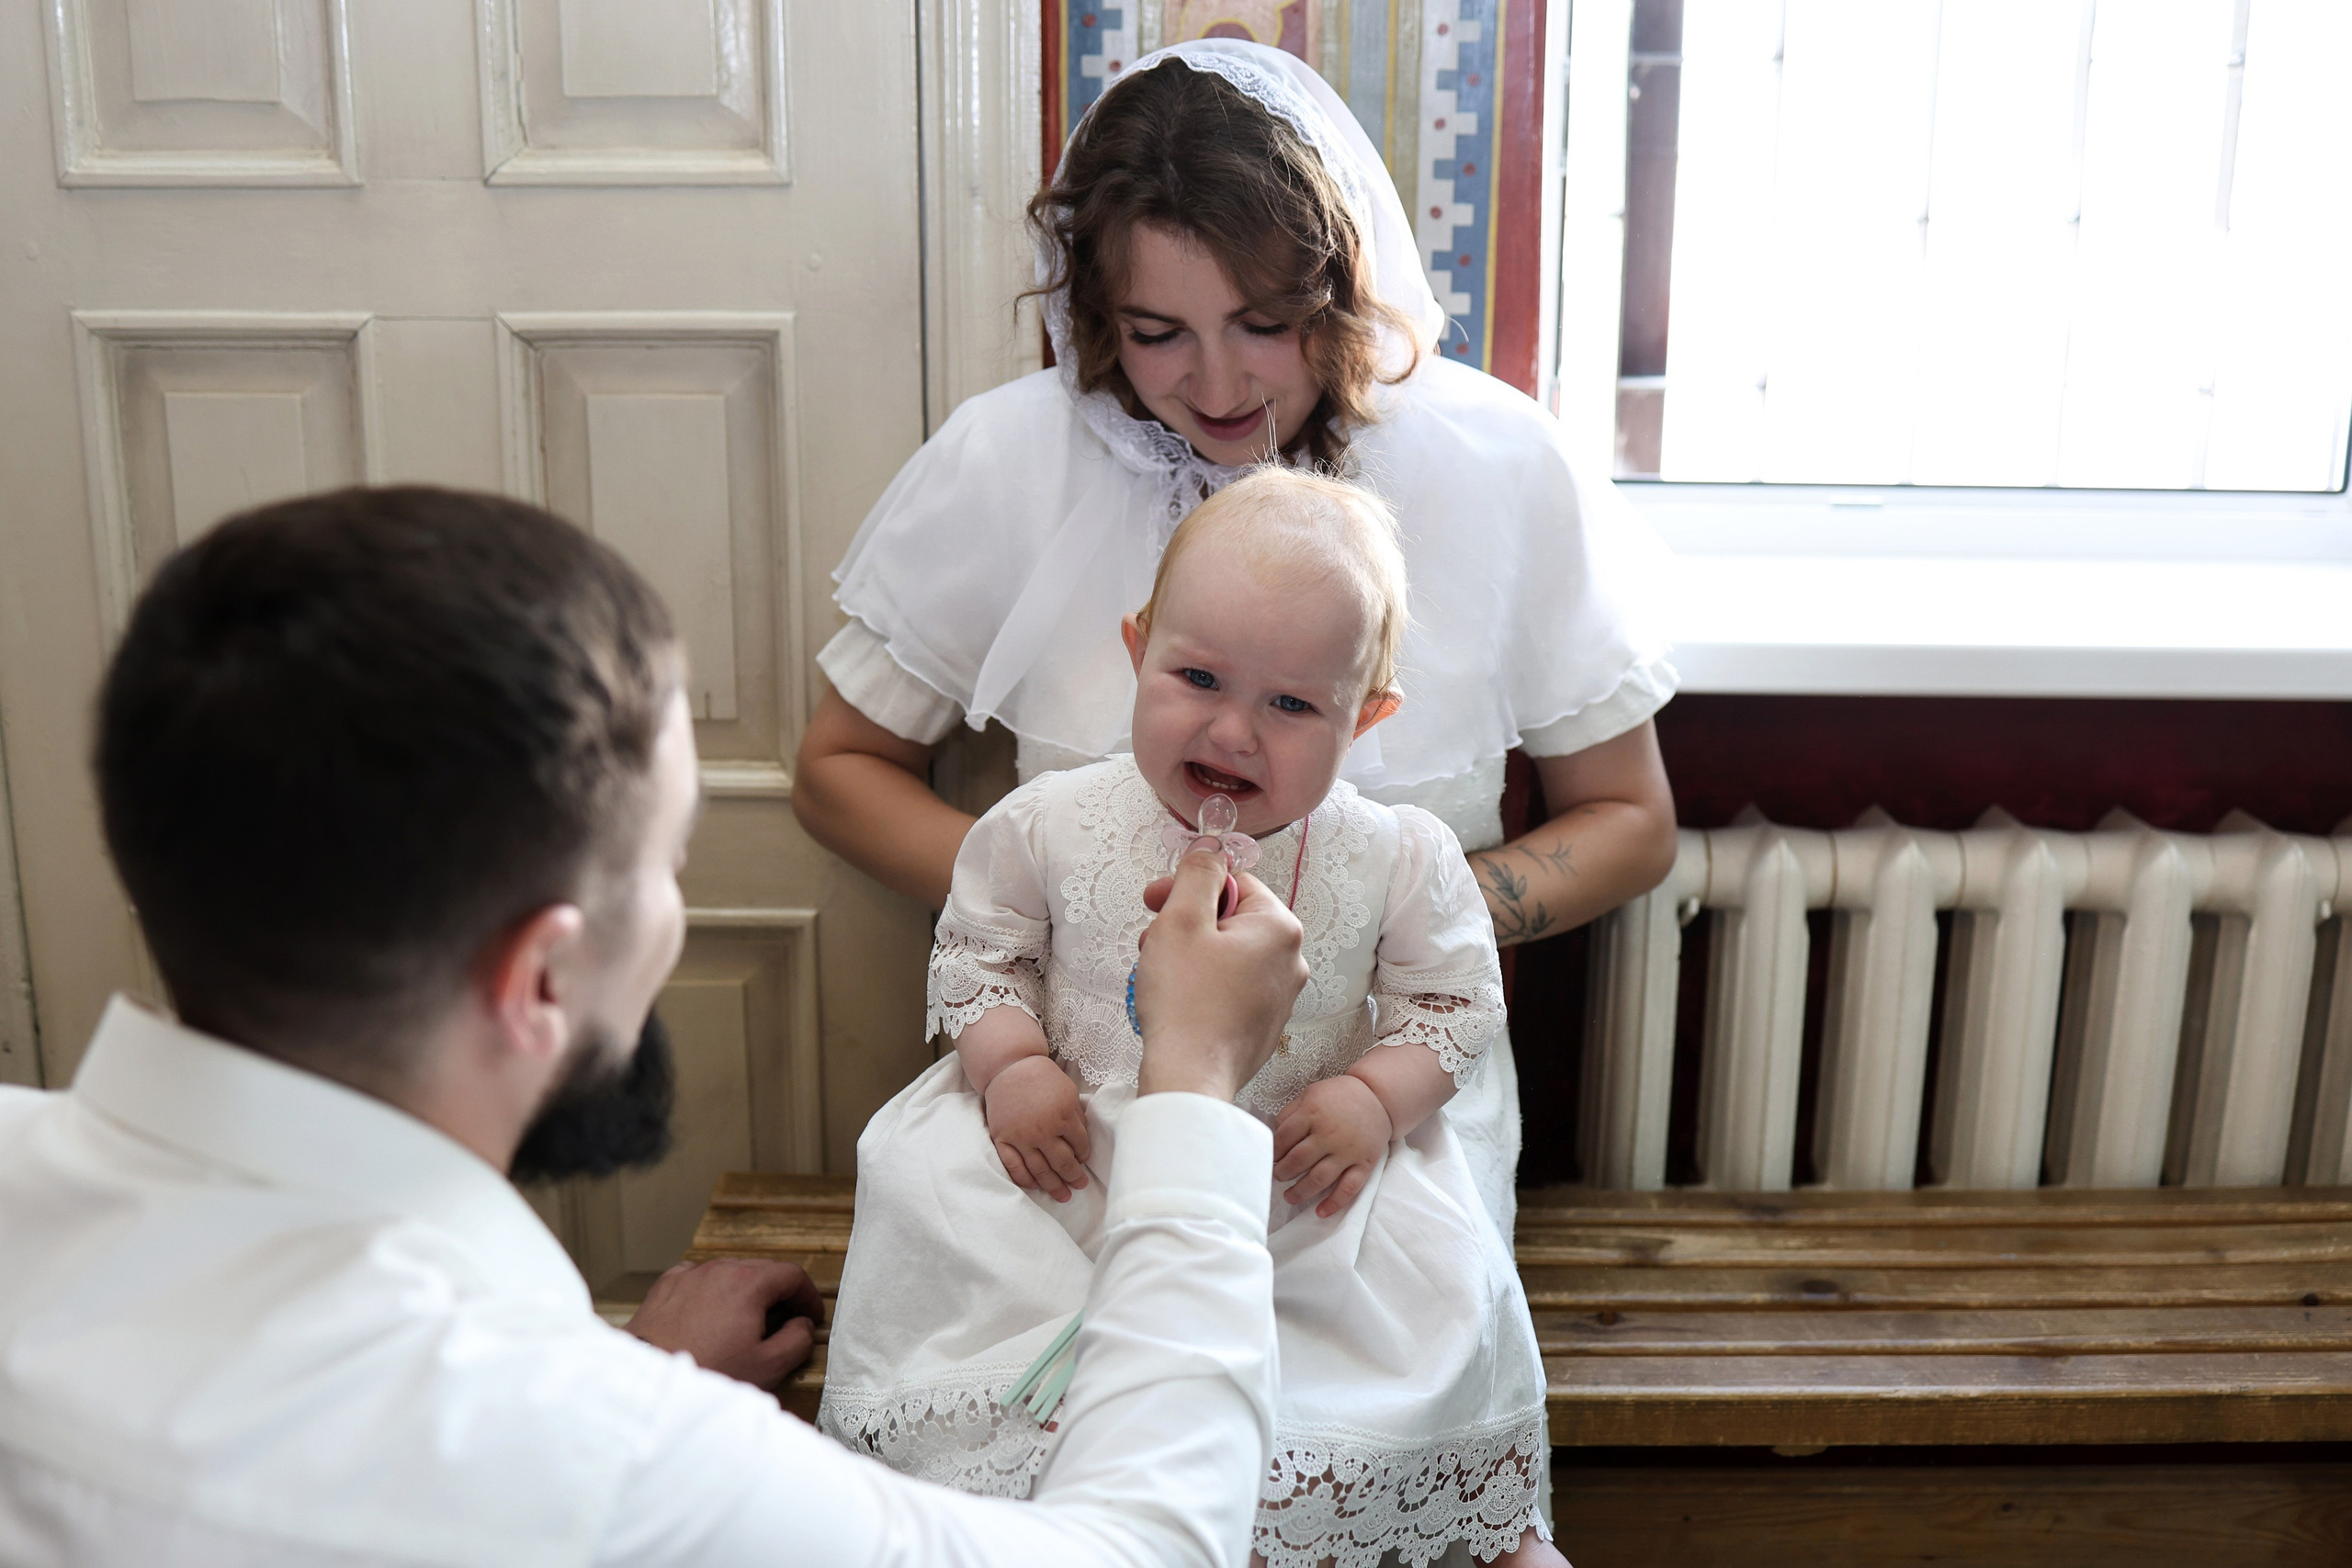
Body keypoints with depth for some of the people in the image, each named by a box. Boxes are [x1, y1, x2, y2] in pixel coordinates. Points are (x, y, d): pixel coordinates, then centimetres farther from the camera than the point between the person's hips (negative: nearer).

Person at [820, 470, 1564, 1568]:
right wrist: (1010, 1067, -12)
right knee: (929, 1179, -20)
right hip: (1075, 1163, 1)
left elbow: (1453, 998, 2)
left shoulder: (1395, 859, -8)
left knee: (1444, 1286, -16)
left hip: (1300, 1181, 0)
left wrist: (1376, 1099, -14)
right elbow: (977, 952, 4)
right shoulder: (1053, 825, -8)